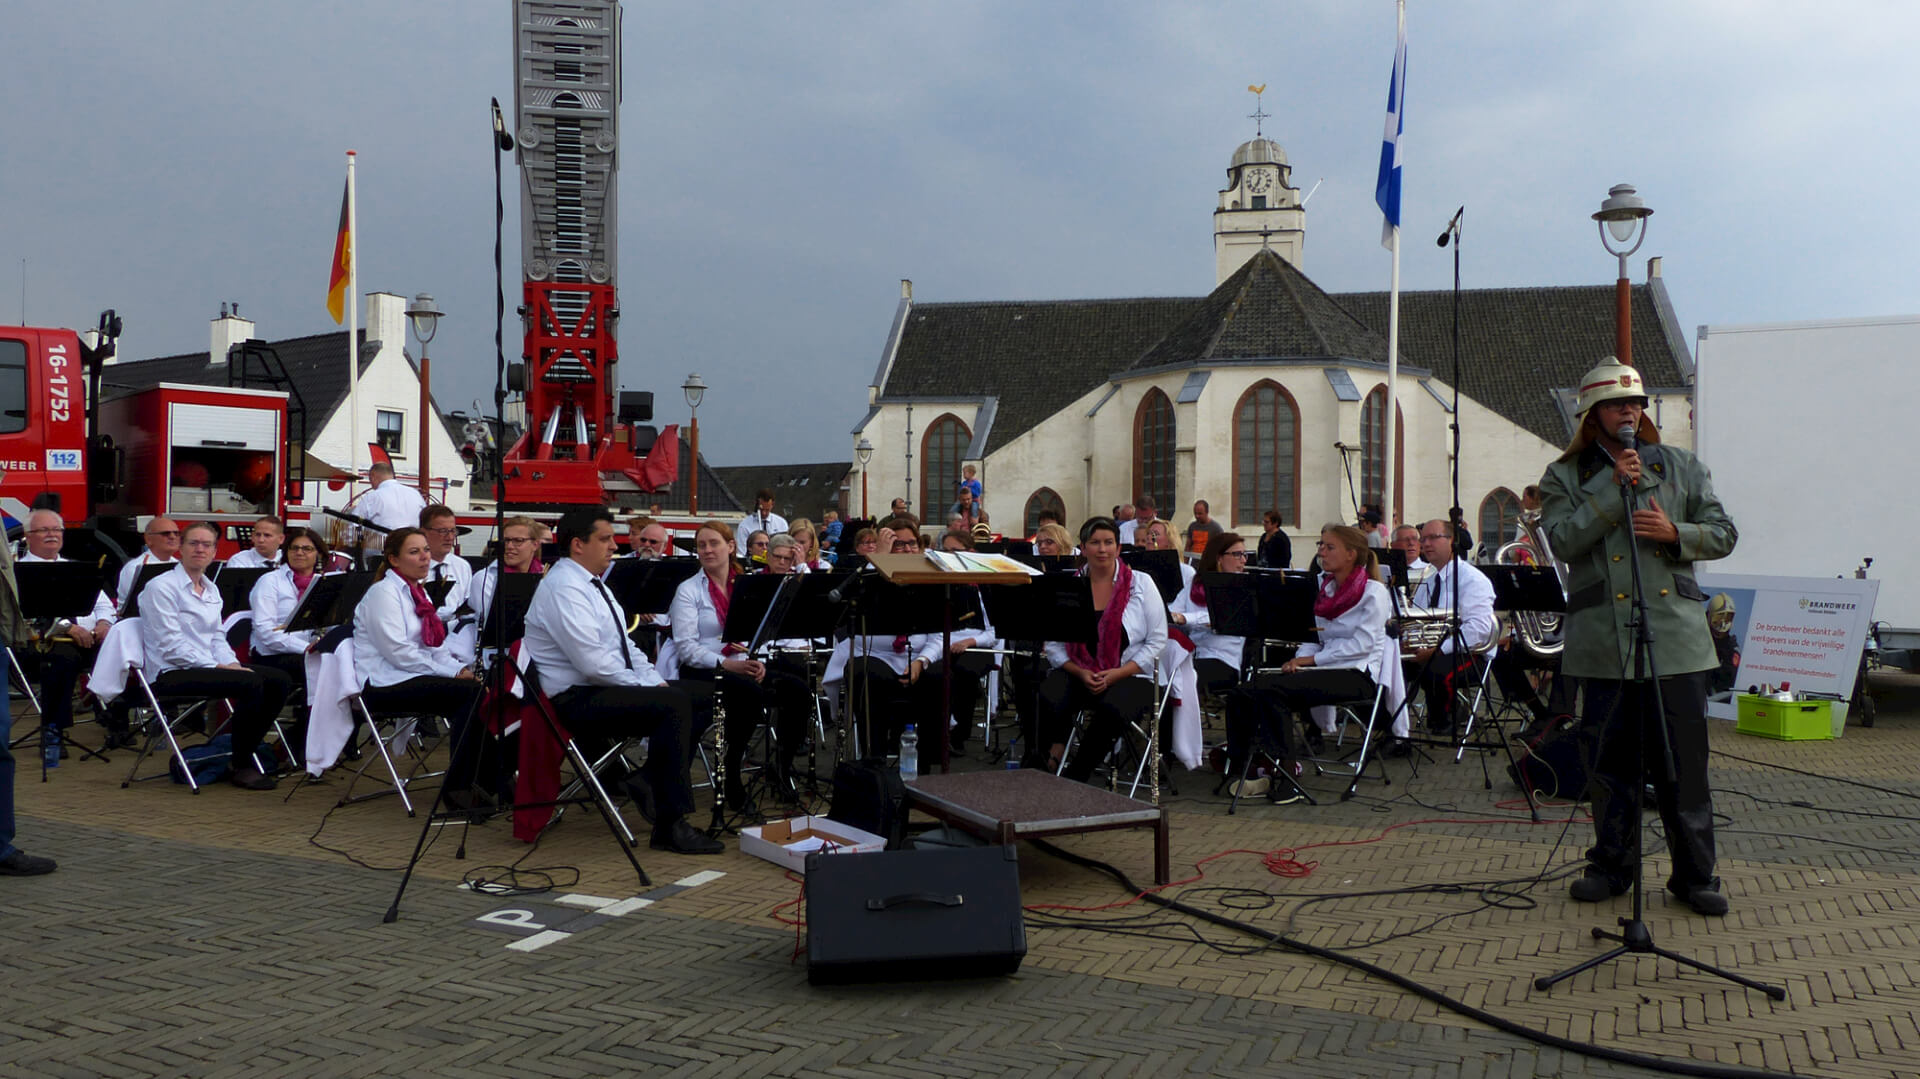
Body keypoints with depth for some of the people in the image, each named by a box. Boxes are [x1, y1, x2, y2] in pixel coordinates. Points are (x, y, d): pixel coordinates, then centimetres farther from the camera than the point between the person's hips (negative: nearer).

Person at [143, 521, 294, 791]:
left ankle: (246, 750, 1)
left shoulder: (211, 590, 17)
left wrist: (232, 663, -4)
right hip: (172, 674, -8)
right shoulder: (161, 587, -8)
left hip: (208, 665, 8)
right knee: (250, 683, -29)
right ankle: (240, 768, -16)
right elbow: (171, 646, -16)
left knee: (279, 681, -9)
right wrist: (217, 667, -20)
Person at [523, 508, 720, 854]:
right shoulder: (563, 588, -16)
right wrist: (645, 684, -15)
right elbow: (593, 663, -25)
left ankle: (649, 780, 2)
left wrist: (656, 680, 4)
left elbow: (624, 645, 20)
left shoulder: (592, 583, 17)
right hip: (577, 700, -10)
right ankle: (669, 827, -20)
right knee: (673, 706, -24)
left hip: (603, 688, 10)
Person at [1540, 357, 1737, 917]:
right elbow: (1563, 539, -8)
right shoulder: (1564, 476, 7)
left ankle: (1694, 874, 14)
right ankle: (1612, 864, 22)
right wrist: (1614, 487, -12)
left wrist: (1675, 533, -7)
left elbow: (1723, 533, 12)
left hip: (1675, 638, 1)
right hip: (1604, 641, -1)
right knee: (1612, 762, 7)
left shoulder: (1682, 467, 13)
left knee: (1683, 762, 2)